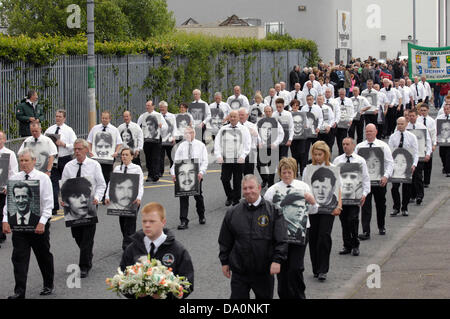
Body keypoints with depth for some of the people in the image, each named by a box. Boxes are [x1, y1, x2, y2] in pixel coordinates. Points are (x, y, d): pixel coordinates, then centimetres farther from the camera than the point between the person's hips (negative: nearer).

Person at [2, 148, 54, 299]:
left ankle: (48, 286, 28)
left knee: (43, 255, 11)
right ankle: (19, 292, -3)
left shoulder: (43, 178, -4)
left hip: (38, 223, -2)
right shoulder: (14, 179, 5)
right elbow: (8, 200, 6)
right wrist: (6, 220, -7)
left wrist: (42, 222, -18)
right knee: (19, 257, -4)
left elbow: (48, 203, -8)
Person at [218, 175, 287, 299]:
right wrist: (224, 262, 10)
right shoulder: (232, 213, 3)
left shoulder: (273, 211, -3)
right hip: (239, 272, 1)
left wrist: (277, 260, -15)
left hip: (264, 272, -1)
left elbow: (281, 240, -6)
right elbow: (225, 241, 11)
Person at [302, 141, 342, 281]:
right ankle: (316, 269, 15)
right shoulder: (308, 169, 7)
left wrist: (339, 205, -2)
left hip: (328, 209, -2)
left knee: (324, 237, -11)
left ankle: (323, 270, -8)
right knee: (313, 238, 4)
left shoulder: (333, 169, 6)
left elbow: (338, 189, 10)